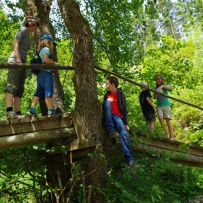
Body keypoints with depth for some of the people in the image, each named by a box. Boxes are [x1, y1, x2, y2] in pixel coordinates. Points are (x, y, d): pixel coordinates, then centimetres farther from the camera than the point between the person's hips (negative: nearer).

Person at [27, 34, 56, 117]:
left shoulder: (40, 51, 25)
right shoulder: (46, 49, -2)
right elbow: (46, 59, -19)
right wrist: (54, 63, -8)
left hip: (40, 74, 9)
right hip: (46, 73, -9)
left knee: (39, 93, 6)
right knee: (48, 92, -12)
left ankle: (32, 109, 2)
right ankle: (51, 111, -14)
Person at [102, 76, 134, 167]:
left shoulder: (120, 94, -2)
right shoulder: (107, 94, 6)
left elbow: (124, 109, -3)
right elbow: (104, 107, 12)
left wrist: (125, 123, -7)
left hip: (117, 116, -2)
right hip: (109, 117, 2)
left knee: (124, 133, -24)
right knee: (107, 101, -27)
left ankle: (129, 158, -17)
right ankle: (111, 130, -29)